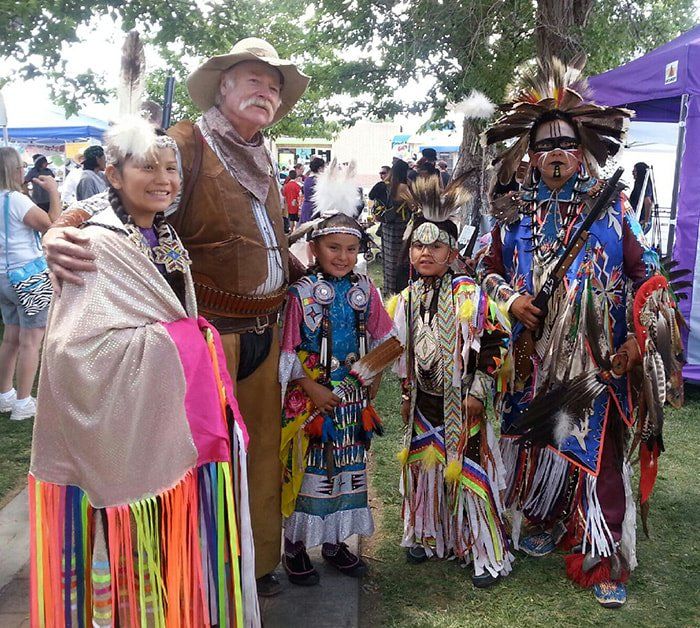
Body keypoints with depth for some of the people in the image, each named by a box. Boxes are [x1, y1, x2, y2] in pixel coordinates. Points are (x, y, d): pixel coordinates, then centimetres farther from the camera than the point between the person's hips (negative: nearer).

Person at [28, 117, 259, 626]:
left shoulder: (165, 237, 10)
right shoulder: (98, 244, -15)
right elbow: (73, 347, -24)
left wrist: (196, 338, 4)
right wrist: (164, 341, -18)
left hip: (175, 421, 7)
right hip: (123, 429, -7)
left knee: (178, 539, 15)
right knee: (133, 545, 4)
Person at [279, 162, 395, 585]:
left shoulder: (365, 289, 2)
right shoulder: (301, 293, -10)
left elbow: (382, 338, 11)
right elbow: (287, 352, -10)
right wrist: (311, 388, -14)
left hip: (353, 395, 5)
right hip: (310, 395, -4)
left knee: (348, 467, 14)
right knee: (308, 468, 5)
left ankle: (335, 540, 31)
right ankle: (296, 546, 22)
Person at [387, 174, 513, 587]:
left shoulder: (469, 296, -14)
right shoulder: (406, 300, 3)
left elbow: (494, 343, -11)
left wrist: (479, 390, -11)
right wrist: (406, 394, 14)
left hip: (461, 401, -5)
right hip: (423, 402, 5)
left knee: (469, 472, 1)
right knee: (425, 467, 15)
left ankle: (489, 554, 15)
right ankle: (428, 535, 34)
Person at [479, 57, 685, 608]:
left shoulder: (611, 207, 1)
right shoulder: (515, 213, 6)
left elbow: (647, 273, 2)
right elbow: (489, 270, 13)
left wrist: (639, 338, -9)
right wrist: (511, 299, -7)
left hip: (597, 359, -2)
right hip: (532, 357, 3)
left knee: (597, 453, -1)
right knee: (536, 440, 14)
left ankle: (604, 562, 13)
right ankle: (544, 522, 38)